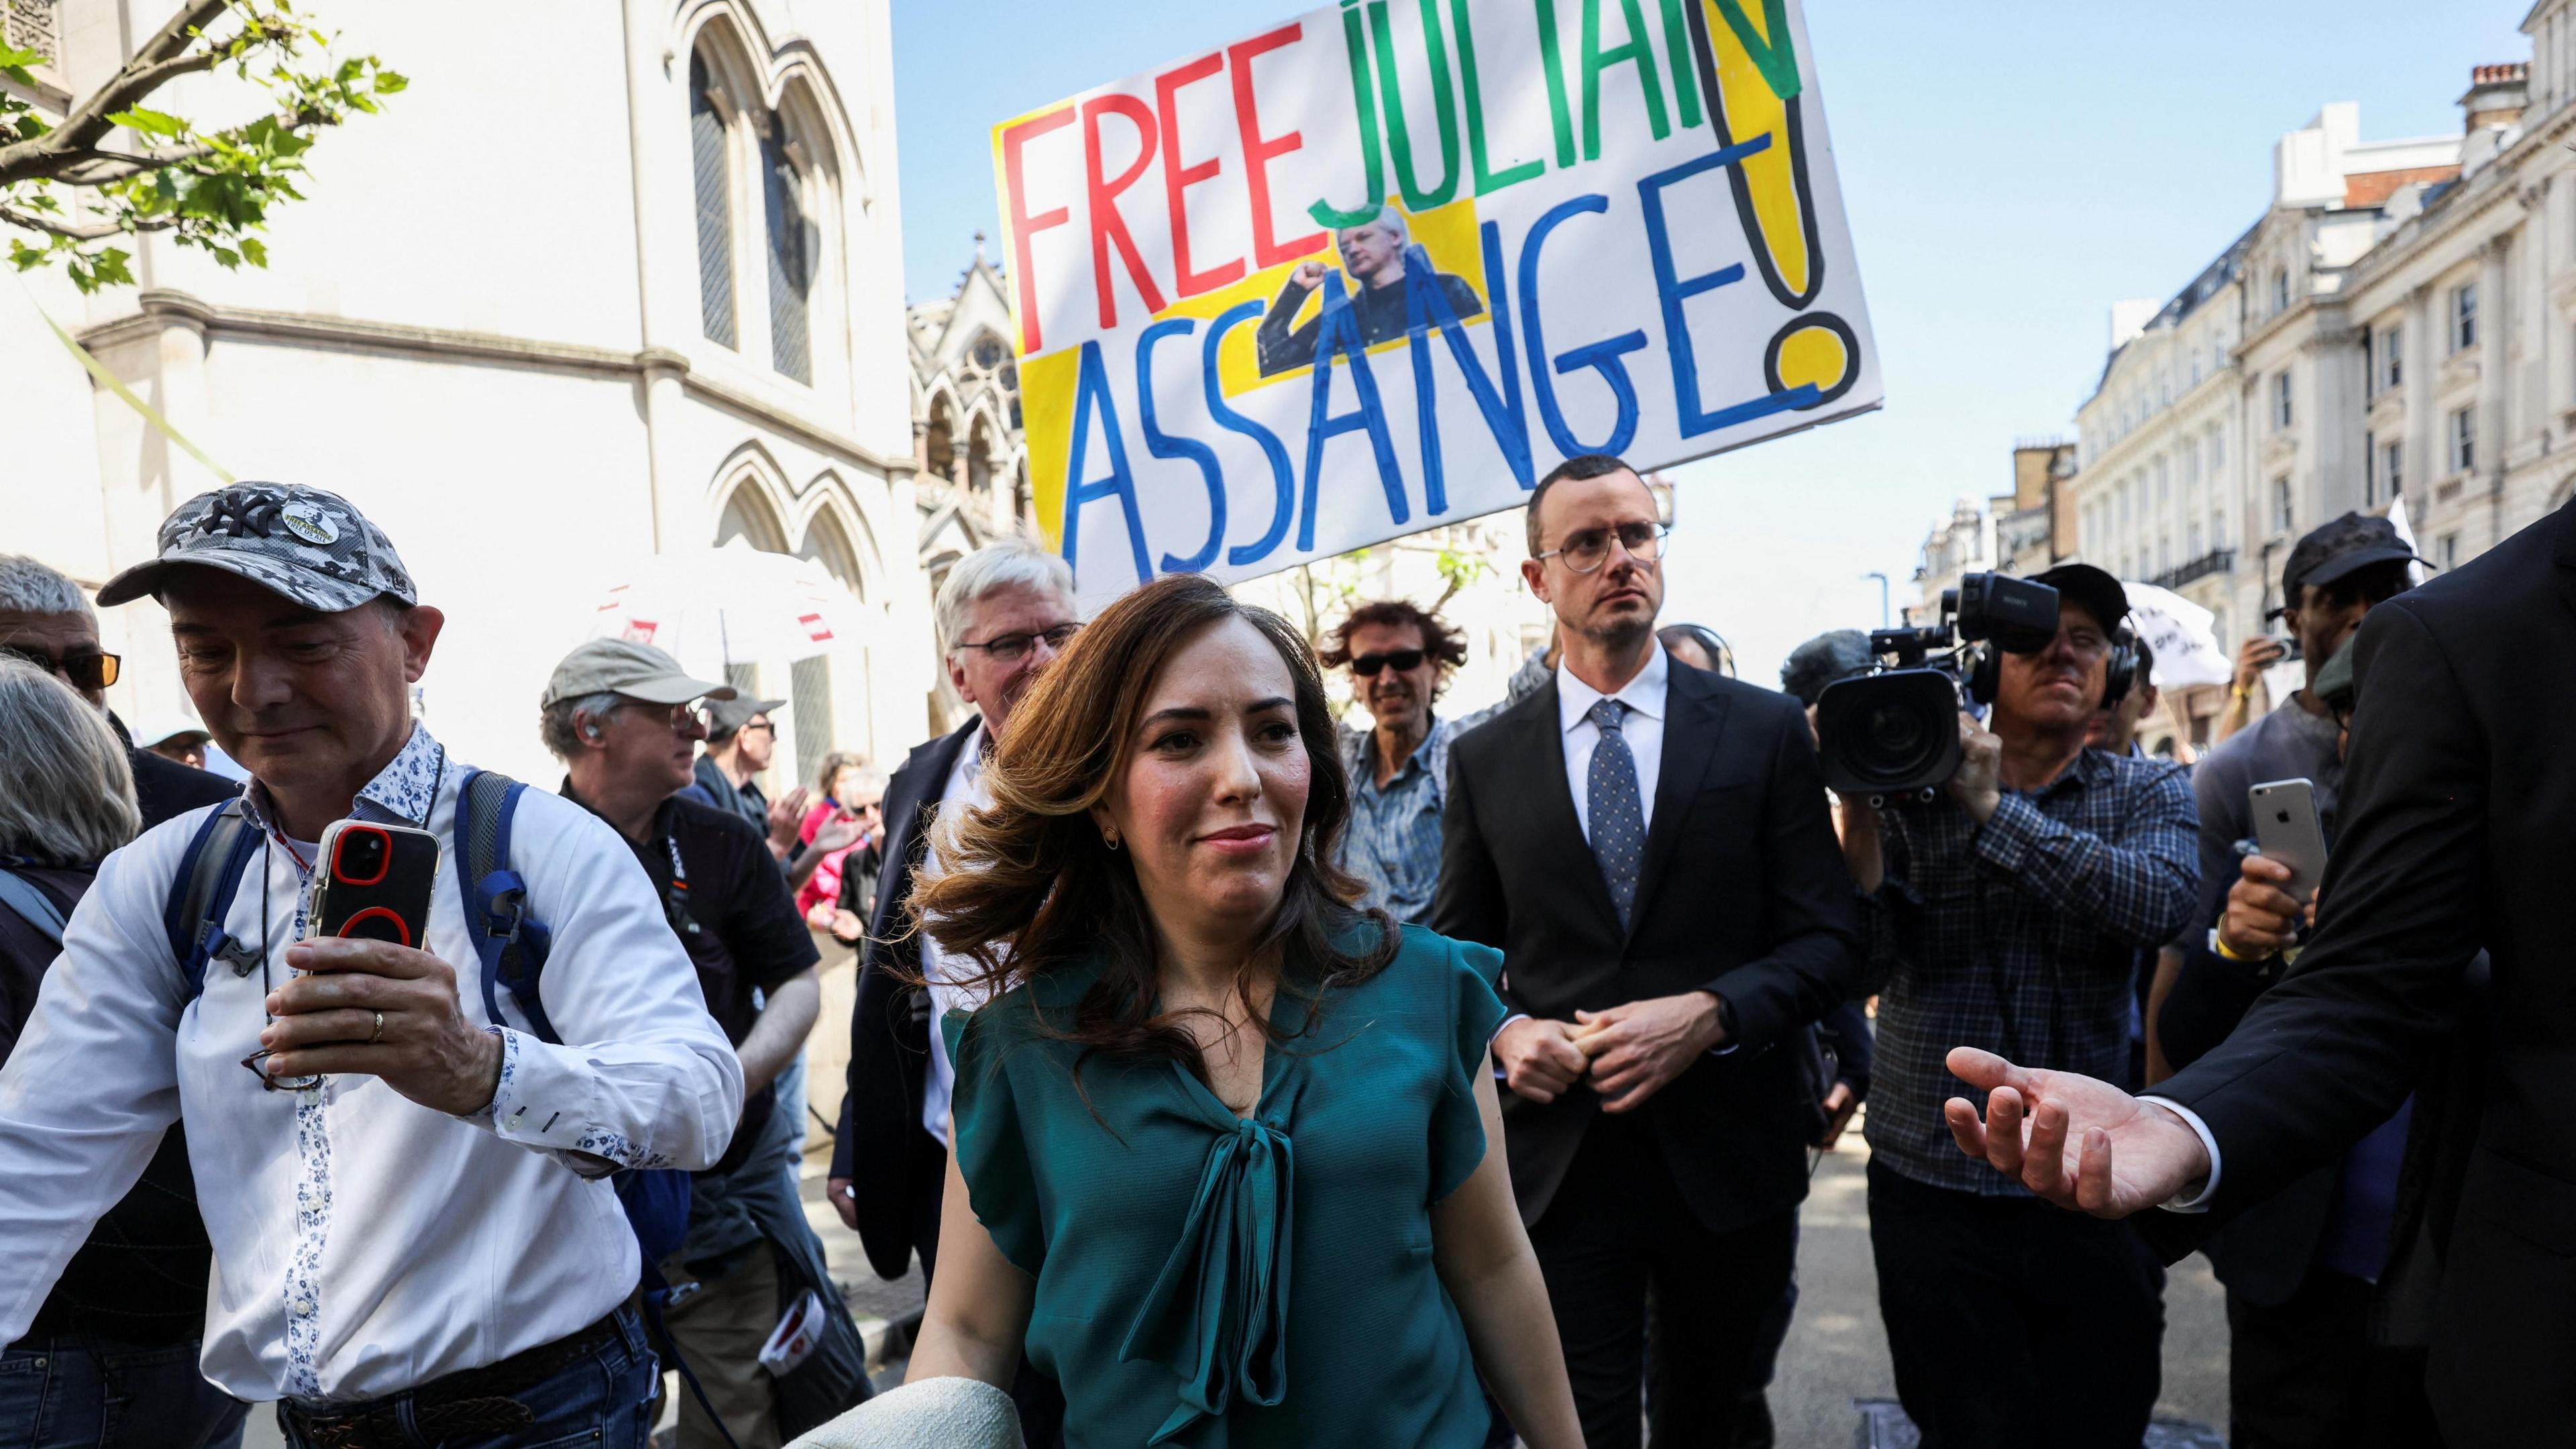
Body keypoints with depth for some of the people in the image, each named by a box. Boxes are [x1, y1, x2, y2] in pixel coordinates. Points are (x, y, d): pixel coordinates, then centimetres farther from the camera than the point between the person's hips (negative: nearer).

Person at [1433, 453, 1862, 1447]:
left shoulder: (1765, 731, -1)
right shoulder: (1484, 759, 2)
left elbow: (1826, 942, -3)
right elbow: (1457, 950, 7)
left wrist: (1709, 1013, -19)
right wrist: (1503, 1029, -13)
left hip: (1727, 1162, 1)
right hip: (1557, 1166, -1)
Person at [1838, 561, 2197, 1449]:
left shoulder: (2149, 793, 4)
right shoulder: (1913, 792, 0)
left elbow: (2158, 904, -18)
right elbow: (1863, 963, -10)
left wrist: (1992, 807, -20)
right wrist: (1859, 806, -18)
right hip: (1935, 1186, -1)